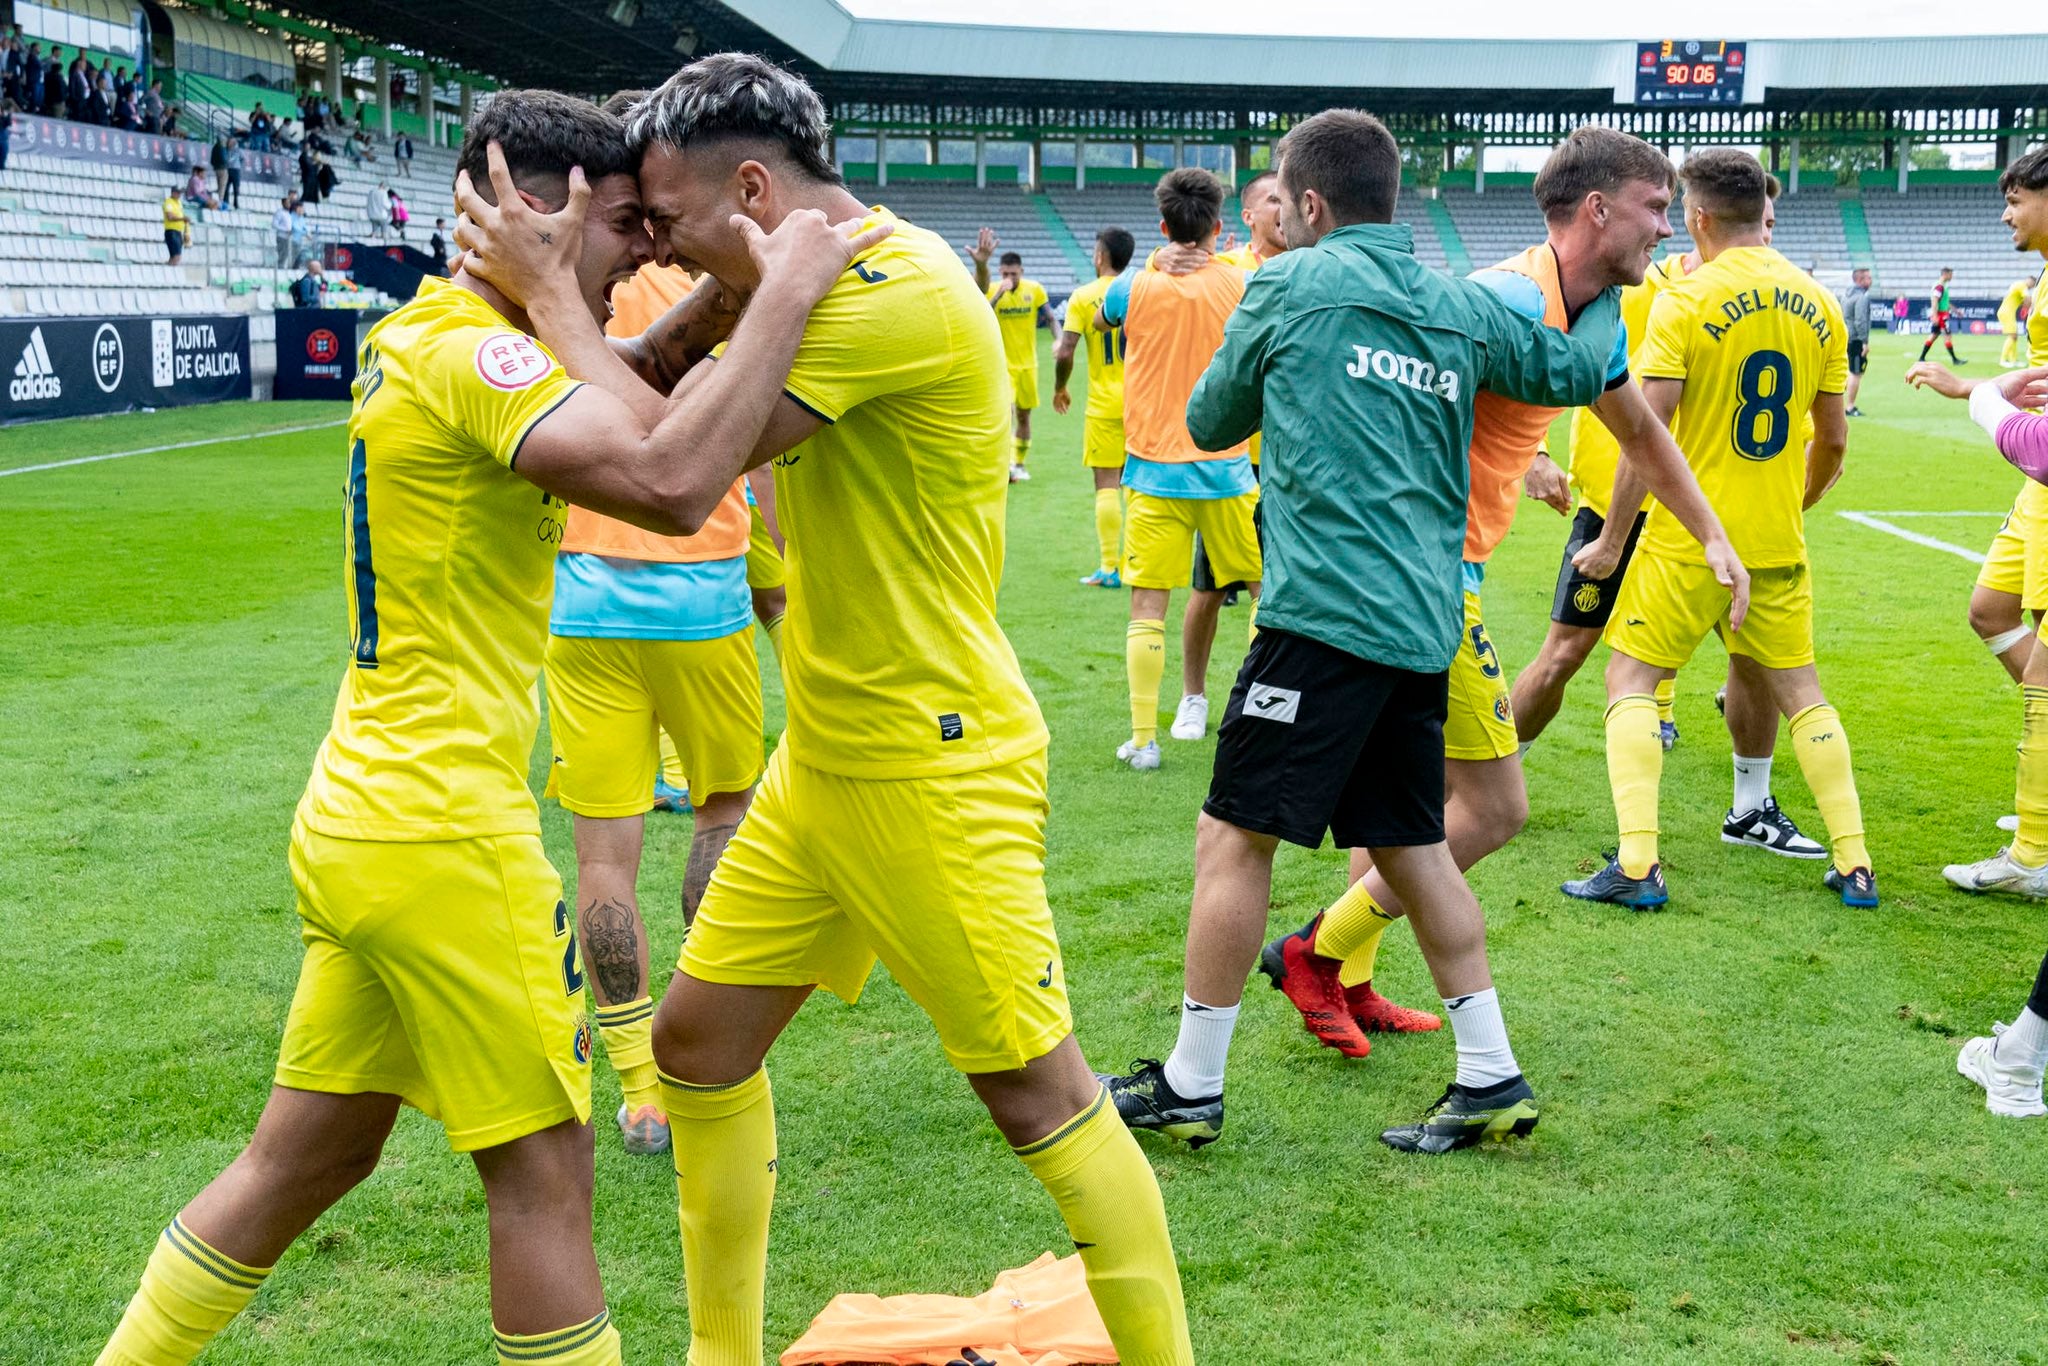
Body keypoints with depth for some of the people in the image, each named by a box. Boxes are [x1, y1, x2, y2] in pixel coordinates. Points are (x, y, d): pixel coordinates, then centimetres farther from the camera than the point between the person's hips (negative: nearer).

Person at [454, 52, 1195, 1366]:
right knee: (699, 1037, 13)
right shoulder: (824, 286, 11)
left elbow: (678, 463, -27)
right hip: (823, 757, 10)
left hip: (934, 769, -10)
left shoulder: (904, 289, -22)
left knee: (1037, 1088, -1)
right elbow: (664, 406, 12)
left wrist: (548, 289, -16)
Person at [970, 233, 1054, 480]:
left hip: (1028, 363, 3)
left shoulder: (1035, 289, -4)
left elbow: (1050, 318, 3)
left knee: (1024, 415, 11)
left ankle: (1020, 463, 26)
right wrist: (999, 294, -33)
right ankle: (1006, 463, -20)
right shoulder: (992, 290, -10)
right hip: (1003, 363, -3)